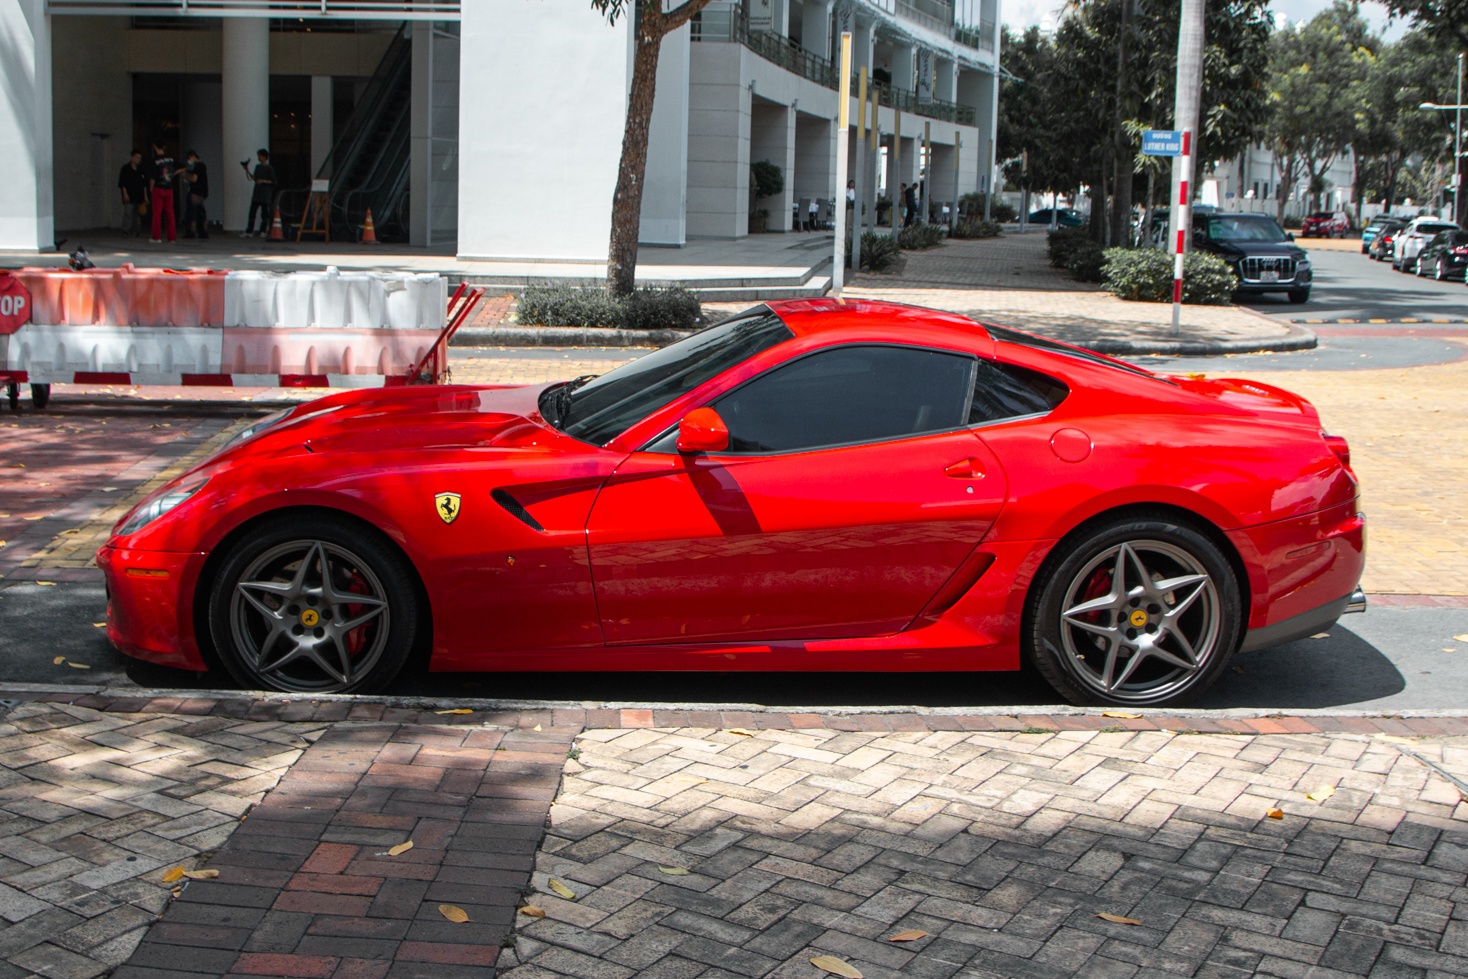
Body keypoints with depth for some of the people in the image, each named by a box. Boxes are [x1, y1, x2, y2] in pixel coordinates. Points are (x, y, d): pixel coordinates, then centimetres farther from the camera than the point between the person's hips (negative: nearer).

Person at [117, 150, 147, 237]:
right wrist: (125, 194, -12)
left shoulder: (141, 170, 12)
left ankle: (137, 231, 12)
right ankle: (126, 231, -9)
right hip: (129, 197, -5)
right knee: (128, 213, -9)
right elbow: (122, 183, -4)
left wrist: (145, 196, 11)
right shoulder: (125, 168, -2)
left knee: (138, 214, 6)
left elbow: (144, 184, 15)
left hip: (139, 196, 5)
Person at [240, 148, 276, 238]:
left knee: (264, 213, 1)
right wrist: (247, 171, 11)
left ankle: (263, 231, 11)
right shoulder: (258, 167, 13)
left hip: (265, 194, -6)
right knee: (252, 212, 2)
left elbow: (273, 181, -9)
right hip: (257, 193, 6)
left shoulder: (269, 168, -8)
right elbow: (254, 178, 19)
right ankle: (249, 231, 2)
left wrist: (263, 181, -19)